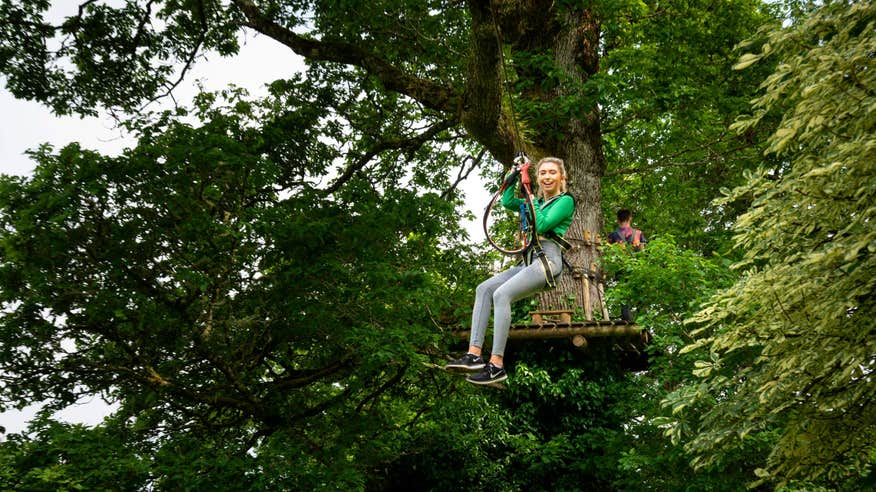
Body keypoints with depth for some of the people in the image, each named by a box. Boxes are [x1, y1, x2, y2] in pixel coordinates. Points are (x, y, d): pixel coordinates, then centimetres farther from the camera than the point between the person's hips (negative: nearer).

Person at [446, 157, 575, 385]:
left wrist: (533, 203, 2)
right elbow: (507, 201, 19)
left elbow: (542, 226, -11)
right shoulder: (538, 202, 25)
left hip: (547, 261, -8)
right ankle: (474, 354, -21)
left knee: (501, 294, -28)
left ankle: (496, 365, -31)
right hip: (528, 261, 8)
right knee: (484, 288, -11)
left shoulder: (565, 201, 1)